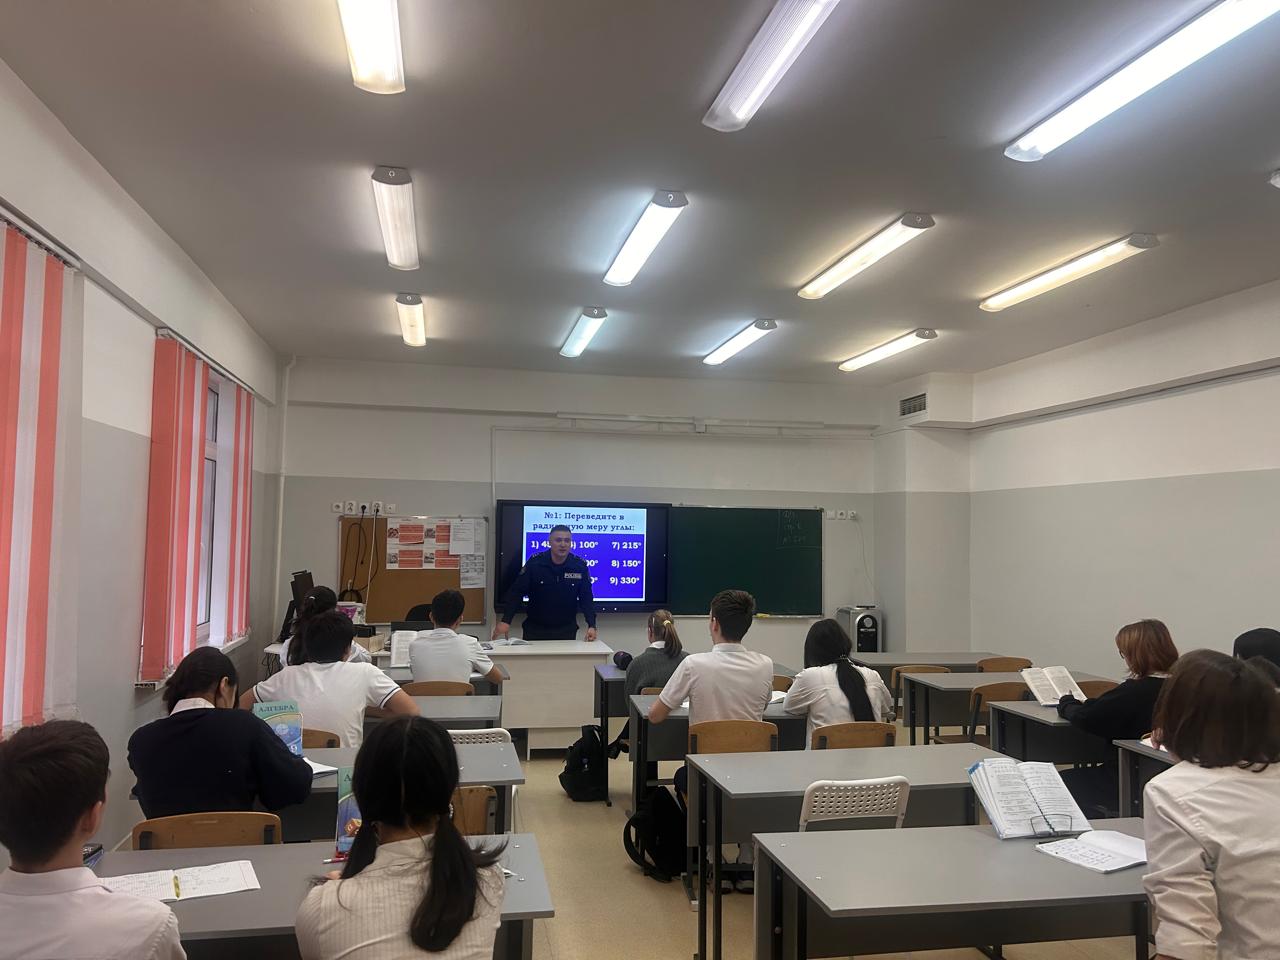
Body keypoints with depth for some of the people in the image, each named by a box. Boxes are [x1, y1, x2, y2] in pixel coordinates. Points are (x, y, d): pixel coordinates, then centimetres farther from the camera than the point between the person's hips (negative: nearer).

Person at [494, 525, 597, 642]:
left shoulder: (580, 566, -9)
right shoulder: (534, 563, -12)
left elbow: (586, 598, -4)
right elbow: (516, 592, -11)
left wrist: (591, 626, -16)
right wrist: (505, 620, -21)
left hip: (566, 630, 1)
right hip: (535, 628, -1)